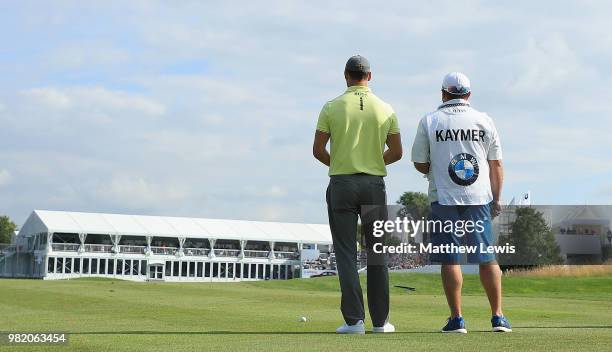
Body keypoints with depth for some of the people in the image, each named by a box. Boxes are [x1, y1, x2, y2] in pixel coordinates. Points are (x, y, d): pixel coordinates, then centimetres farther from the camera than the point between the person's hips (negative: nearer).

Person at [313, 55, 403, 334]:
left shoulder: (332, 107, -3)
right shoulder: (385, 109, 3)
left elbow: (318, 150, -3)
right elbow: (396, 152, 5)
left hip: (341, 185, -1)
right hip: (375, 184, 2)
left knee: (346, 254, 1)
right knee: (377, 253, 8)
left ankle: (354, 320, -4)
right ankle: (380, 321, 10)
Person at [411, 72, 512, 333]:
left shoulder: (429, 121, 1)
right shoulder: (484, 120, 7)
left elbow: (419, 163, 4)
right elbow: (496, 164, 9)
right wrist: (496, 200, 14)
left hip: (444, 198, -2)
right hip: (479, 197, 2)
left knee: (450, 259, 1)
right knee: (486, 258, 7)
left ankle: (456, 319, -1)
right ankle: (498, 317, 7)